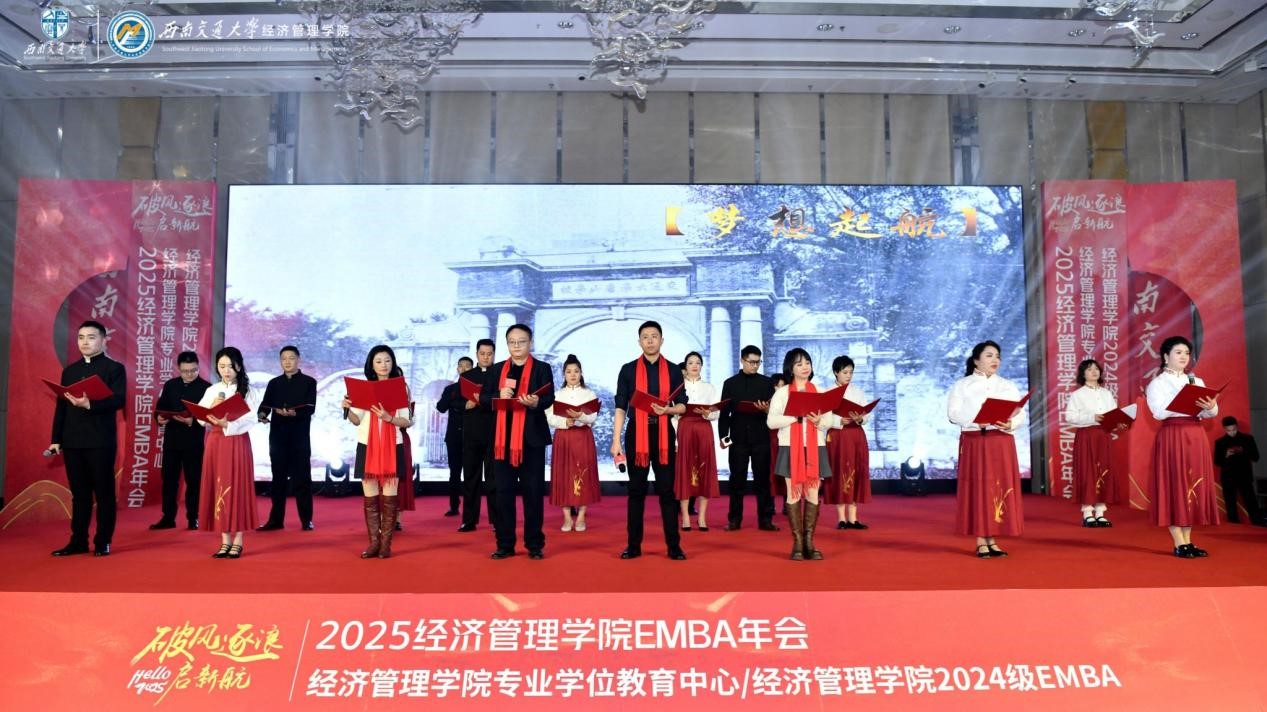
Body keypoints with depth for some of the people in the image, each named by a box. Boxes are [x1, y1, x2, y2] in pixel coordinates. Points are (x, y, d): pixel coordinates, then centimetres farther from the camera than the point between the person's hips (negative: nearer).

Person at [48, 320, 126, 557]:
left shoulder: (114, 368, 0)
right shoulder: (70, 370, 16)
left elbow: (119, 400, -12)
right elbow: (60, 405, 14)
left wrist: (89, 404, -27)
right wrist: (56, 439, 7)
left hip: (101, 441, -5)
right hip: (72, 441, 5)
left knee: (104, 492, 0)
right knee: (79, 493, 9)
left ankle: (103, 542, 6)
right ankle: (78, 541, 14)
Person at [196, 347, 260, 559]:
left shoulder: (246, 390, 0)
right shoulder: (211, 390, 10)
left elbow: (250, 420, -10)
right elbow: (200, 417, 4)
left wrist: (227, 424, -23)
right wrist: (212, 409, -15)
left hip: (238, 443, -3)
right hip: (215, 443, 4)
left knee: (237, 488, -2)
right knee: (218, 488, 3)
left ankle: (238, 541, 4)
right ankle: (225, 540, 10)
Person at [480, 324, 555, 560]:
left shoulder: (542, 368, 4)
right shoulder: (496, 370, 13)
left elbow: (549, 399, -7)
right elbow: (483, 398, 8)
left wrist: (536, 403, -29)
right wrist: (498, 395, -13)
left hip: (531, 437, -3)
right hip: (502, 437, 3)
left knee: (533, 492, 2)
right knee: (503, 492, 5)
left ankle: (535, 544, 10)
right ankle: (505, 544, 13)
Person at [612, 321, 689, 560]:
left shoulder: (673, 370, 5)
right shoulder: (628, 370, 3)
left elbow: (683, 406, 6)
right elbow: (620, 407, 0)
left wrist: (667, 409, -16)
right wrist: (616, 440, -7)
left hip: (663, 433, 0)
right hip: (636, 433, 0)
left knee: (666, 489, 1)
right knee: (636, 489, 5)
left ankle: (674, 545, 5)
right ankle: (634, 545, 11)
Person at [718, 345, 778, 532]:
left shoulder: (767, 382, 7)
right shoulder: (730, 383, 8)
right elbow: (724, 412, 6)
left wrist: (767, 410, -18)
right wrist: (723, 435, -3)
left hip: (761, 438, 0)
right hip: (738, 438, 0)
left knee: (763, 479, 2)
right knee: (737, 479, 4)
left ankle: (765, 519, 7)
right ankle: (734, 519, 11)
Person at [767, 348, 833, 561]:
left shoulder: (820, 392, 12)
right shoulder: (781, 393, 4)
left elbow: (829, 420, 6)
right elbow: (771, 421, -6)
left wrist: (819, 421, -16)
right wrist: (796, 416, -17)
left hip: (815, 447, 2)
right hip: (791, 447, -2)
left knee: (812, 494, 1)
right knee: (794, 493, -2)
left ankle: (809, 543, 6)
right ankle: (797, 543, 3)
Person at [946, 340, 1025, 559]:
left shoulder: (1008, 386, 16)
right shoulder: (961, 385, 6)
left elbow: (1020, 414, 6)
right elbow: (953, 413, -4)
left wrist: (1010, 423, -15)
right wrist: (974, 420, -21)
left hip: (1001, 443, 3)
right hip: (974, 442, -3)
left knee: (999, 488, 0)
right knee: (977, 488, -4)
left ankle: (992, 540, 7)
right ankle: (981, 542, 1)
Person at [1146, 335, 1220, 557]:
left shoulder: (1197, 382, 16)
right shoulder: (1158, 383, 1)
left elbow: (1210, 413, 6)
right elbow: (1159, 412, -13)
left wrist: (1210, 407, -16)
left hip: (1196, 435, 6)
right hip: (1172, 436, -6)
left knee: (1194, 485, 4)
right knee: (1174, 486, -5)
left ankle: (1188, 541, 10)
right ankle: (1179, 544, -2)